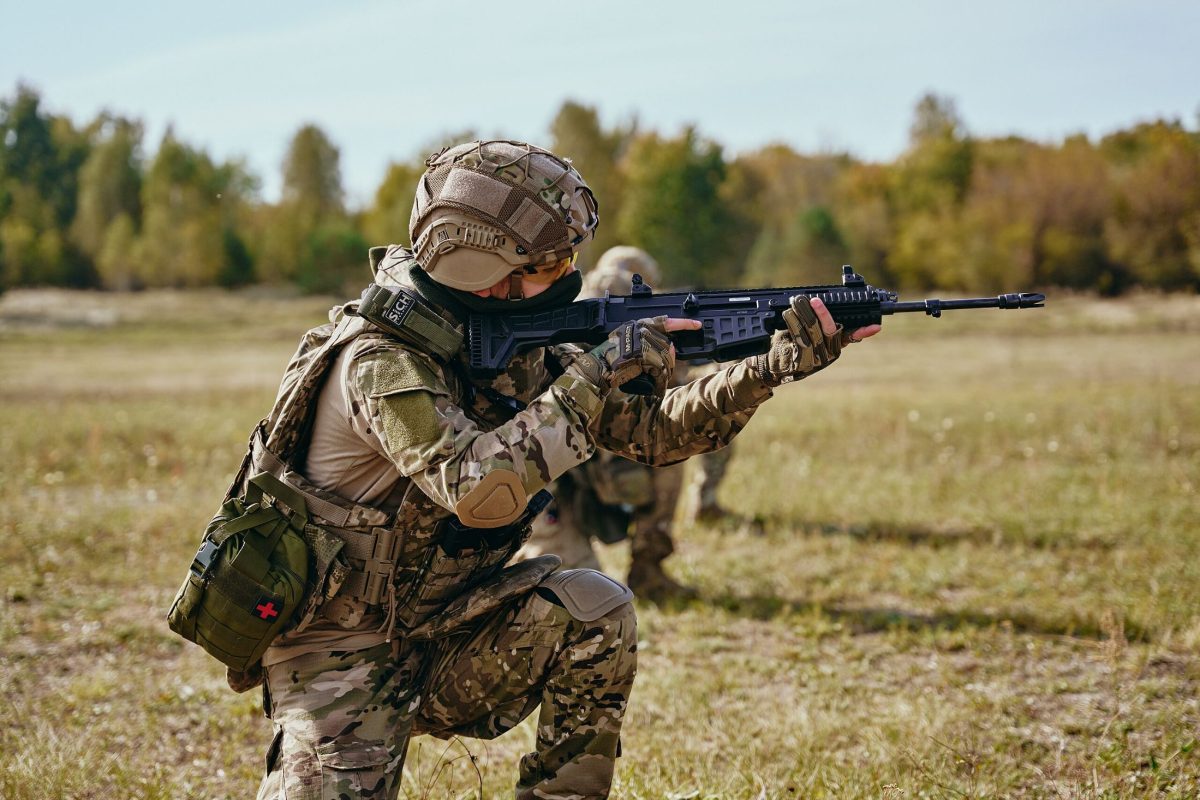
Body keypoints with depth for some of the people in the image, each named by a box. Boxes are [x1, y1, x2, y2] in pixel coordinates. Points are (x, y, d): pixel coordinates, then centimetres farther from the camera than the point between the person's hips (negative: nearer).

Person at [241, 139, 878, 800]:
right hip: (337, 652, -6)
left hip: (438, 639, 6)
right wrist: (597, 372, -32)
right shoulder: (381, 358, -24)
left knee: (594, 608, -16)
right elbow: (480, 490, -38)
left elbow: (652, 429, 2)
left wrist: (782, 362, -8)